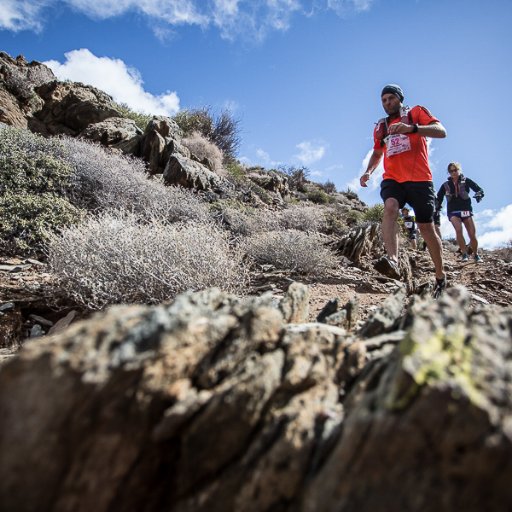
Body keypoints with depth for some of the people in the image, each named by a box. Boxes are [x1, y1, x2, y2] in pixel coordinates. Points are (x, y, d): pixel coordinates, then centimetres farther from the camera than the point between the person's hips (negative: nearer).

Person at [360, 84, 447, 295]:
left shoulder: (416, 112, 8)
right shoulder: (380, 127, 21)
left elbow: (441, 131, -8)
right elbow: (377, 153, 34)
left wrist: (411, 128, -26)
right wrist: (368, 171, 13)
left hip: (419, 178, -3)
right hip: (392, 178, 3)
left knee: (426, 227, 0)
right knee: (390, 207, -30)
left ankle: (440, 276, 18)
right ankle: (393, 261, -50)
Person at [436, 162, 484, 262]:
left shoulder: (466, 181, 3)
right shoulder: (445, 185, 7)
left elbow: (479, 189, -3)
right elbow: (439, 198, 10)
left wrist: (479, 194, -26)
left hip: (466, 210, 0)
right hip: (453, 211, 0)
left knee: (472, 234, -4)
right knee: (458, 229, -27)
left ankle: (476, 255, 18)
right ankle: (464, 254, -18)